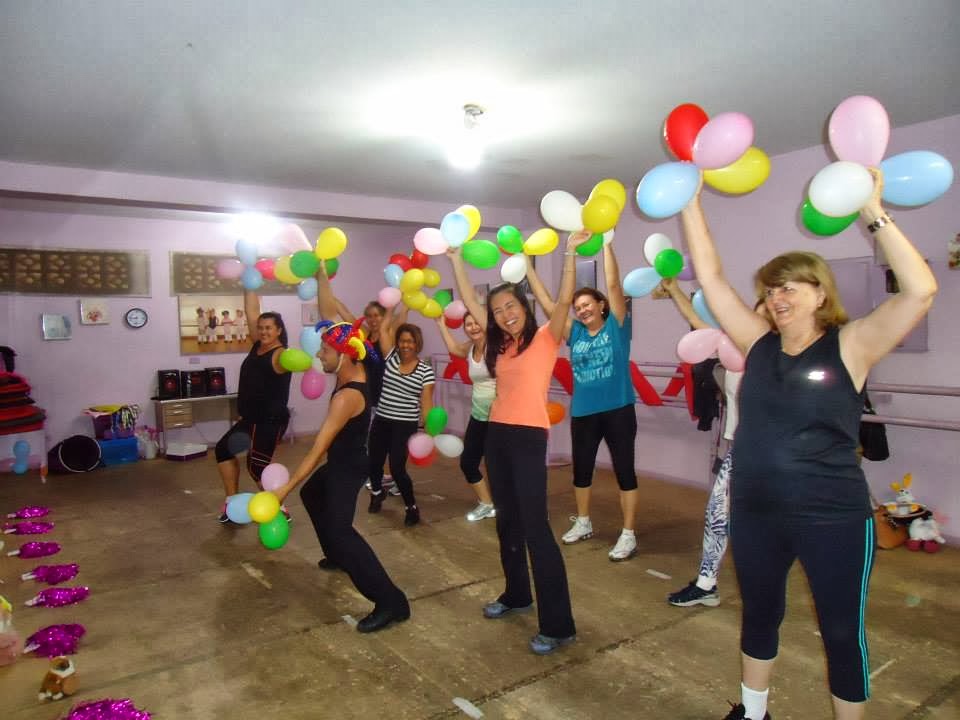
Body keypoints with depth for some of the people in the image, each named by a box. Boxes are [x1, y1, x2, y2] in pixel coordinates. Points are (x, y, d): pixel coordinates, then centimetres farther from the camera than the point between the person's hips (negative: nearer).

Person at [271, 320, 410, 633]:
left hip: (348, 468, -11)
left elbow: (317, 450, -31)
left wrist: (285, 488, -28)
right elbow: (338, 323, 9)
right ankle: (338, 556, 44)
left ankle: (390, 600, -24)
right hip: (342, 462, 11)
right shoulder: (354, 370, -7)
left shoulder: (347, 397, -32)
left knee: (339, 528, -21)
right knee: (311, 494, 31)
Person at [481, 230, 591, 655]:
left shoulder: (545, 338, -4)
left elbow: (564, 301, -19)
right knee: (506, 521, 16)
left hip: (528, 437, -7)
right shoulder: (500, 346, 12)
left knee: (535, 527, -7)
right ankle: (516, 595, 35)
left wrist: (570, 253, -26)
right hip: (497, 435, 7)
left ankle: (558, 625, 0)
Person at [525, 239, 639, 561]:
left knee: (624, 471, 2)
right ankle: (583, 523, 35)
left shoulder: (616, 326, -3)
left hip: (617, 410, -5)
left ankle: (628, 535, 11)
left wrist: (605, 243, -13)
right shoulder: (574, 333, 6)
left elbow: (613, 285, -11)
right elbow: (547, 303, 5)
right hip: (583, 413, 5)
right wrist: (528, 267, 2)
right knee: (581, 470, 16)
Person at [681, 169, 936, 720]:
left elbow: (920, 290, -23)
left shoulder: (850, 346, -10)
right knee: (760, 615, 22)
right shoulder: (759, 343, 0)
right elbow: (711, 277, -1)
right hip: (755, 513, 5)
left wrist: (875, 215, -25)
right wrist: (692, 201, -3)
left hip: (833, 519, -4)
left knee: (843, 632, 13)